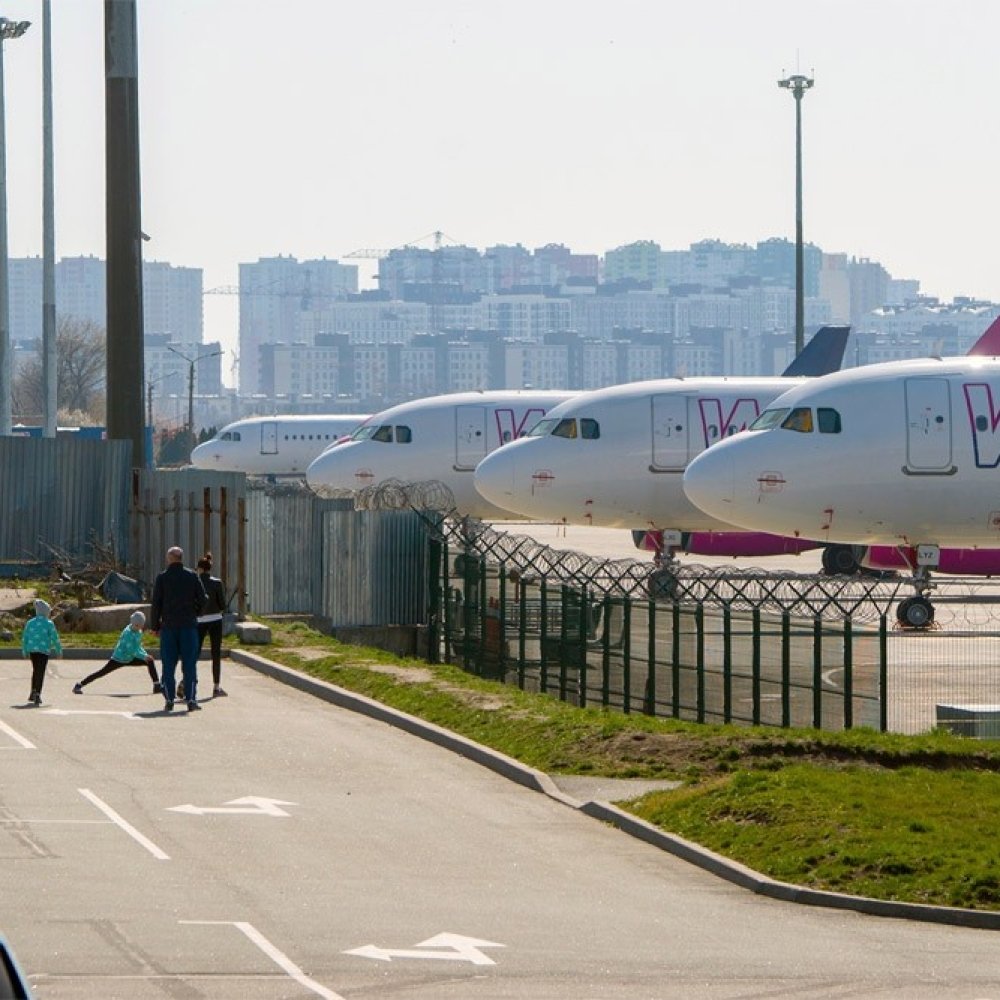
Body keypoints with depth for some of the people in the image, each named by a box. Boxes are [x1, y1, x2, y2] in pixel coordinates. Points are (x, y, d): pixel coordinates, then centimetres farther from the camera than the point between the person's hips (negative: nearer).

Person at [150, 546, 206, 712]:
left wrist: (155, 625, 6)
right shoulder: (192, 576, 1)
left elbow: (156, 603, -2)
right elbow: (203, 599, -1)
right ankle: (191, 699, -5)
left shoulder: (162, 577, -1)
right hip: (189, 625, 0)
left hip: (168, 626, 0)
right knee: (189, 663, 2)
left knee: (168, 664, 5)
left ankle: (169, 699, 3)